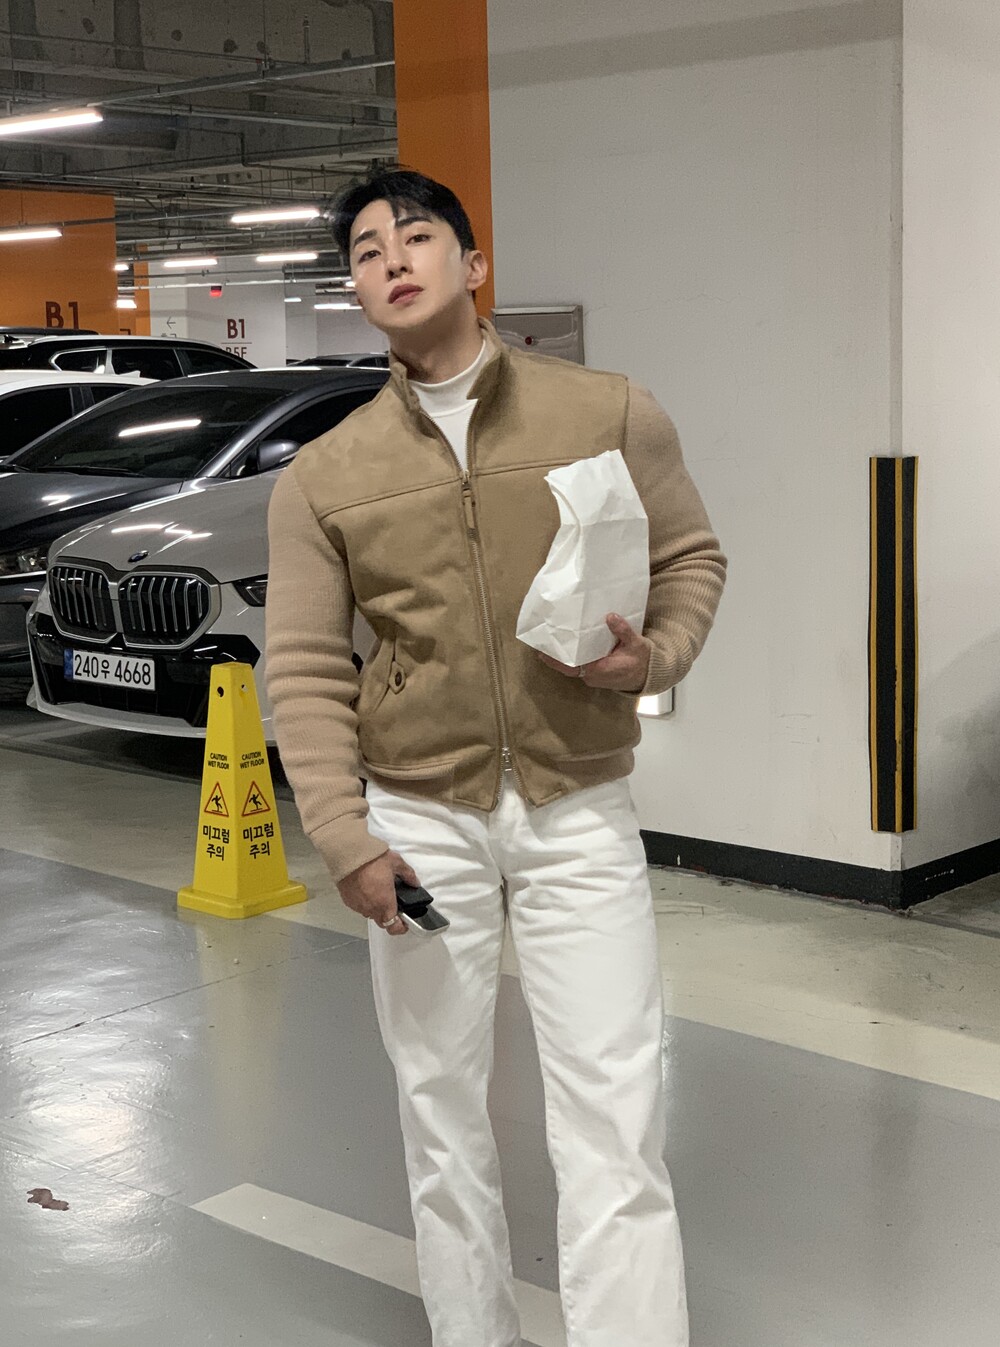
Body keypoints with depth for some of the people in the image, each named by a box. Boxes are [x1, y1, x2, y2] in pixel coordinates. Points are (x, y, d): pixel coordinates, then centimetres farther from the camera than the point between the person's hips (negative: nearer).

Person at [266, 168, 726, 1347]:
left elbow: (691, 557, 10)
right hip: (420, 820, 2)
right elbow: (304, 667, 1)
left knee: (614, 1112, -4)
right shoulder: (323, 476, 2)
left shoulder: (612, 415, 0)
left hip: (580, 814, -1)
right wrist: (343, 834, -8)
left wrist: (657, 657, -11)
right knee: (440, 1108, 11)